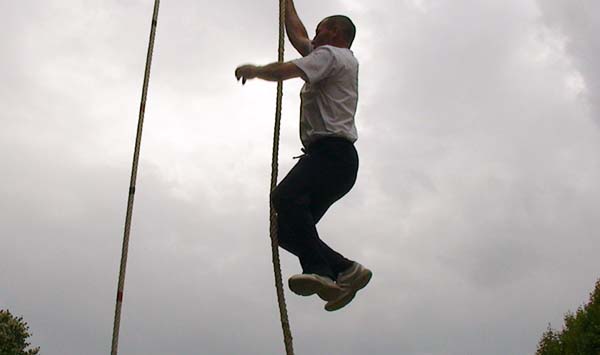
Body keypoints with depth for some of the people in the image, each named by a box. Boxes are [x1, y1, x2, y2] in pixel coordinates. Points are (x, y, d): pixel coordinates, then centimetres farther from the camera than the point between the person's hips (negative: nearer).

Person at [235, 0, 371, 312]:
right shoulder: (339, 62, 31)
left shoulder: (331, 55, 2)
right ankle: (343, 270, -3)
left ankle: (320, 270, -43)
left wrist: (253, 70, 7)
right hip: (331, 158, 10)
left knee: (286, 197, -34)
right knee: (288, 230, 3)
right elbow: (297, 36, 44)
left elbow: (284, 71, -12)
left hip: (331, 152, -10)